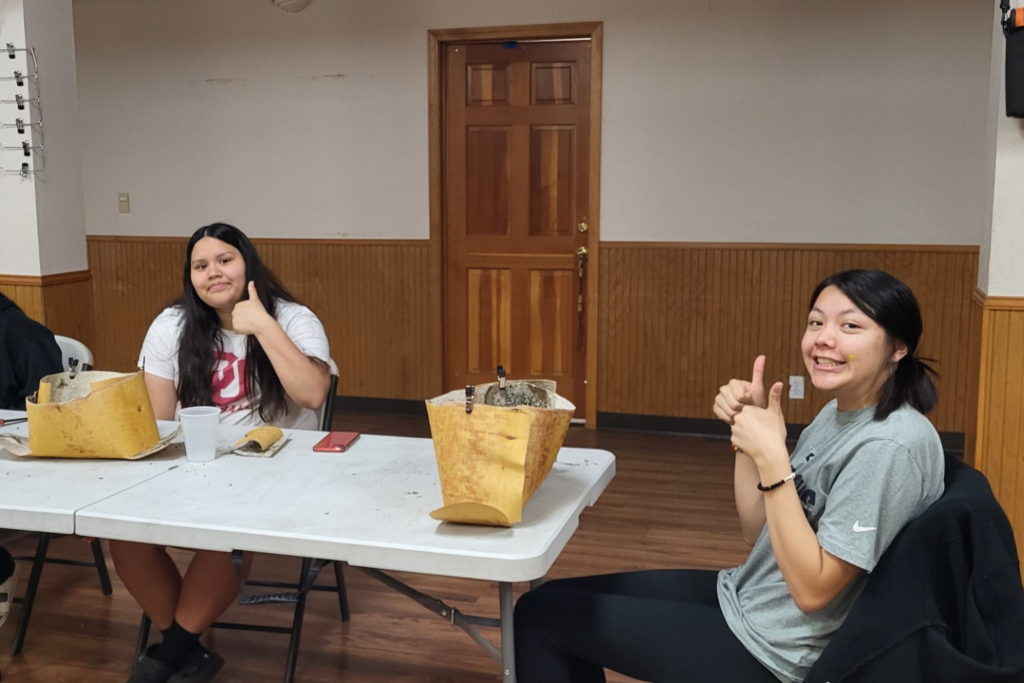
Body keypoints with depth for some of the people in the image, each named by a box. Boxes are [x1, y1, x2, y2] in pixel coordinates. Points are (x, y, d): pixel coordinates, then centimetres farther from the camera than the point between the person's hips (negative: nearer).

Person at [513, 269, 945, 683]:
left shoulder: (893, 445, -24)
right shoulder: (838, 412, 4)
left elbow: (812, 589, -24)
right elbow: (756, 529, 5)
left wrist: (772, 458, -28)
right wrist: (746, 430, -8)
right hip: (743, 596, 9)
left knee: (540, 615, -2)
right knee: (555, 599, 13)